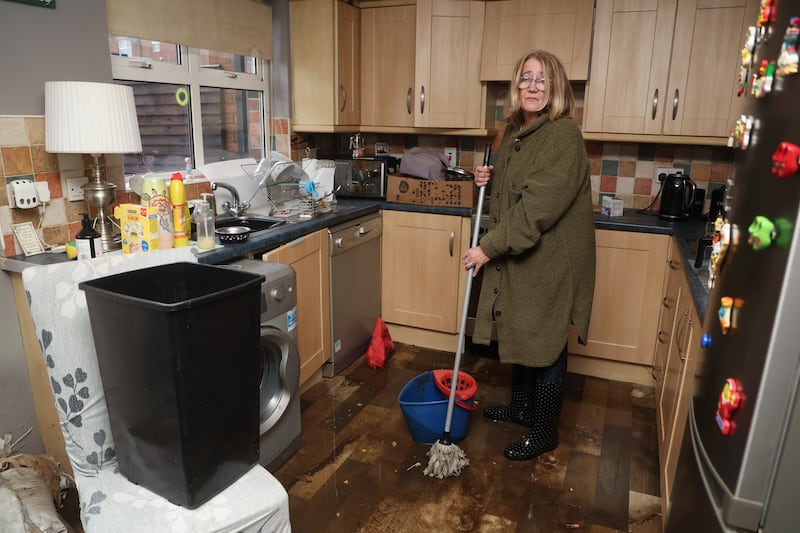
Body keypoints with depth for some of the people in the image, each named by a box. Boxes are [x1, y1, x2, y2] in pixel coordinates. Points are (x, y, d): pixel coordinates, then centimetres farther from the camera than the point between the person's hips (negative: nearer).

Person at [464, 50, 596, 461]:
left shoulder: (563, 135, -18)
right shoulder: (514, 133, 10)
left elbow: (538, 206, -26)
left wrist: (490, 246, -24)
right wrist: (489, 181, 1)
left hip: (549, 264, -8)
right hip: (516, 260, 9)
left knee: (545, 346, 5)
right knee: (518, 336, 21)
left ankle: (544, 432, 24)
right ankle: (521, 407, 42)